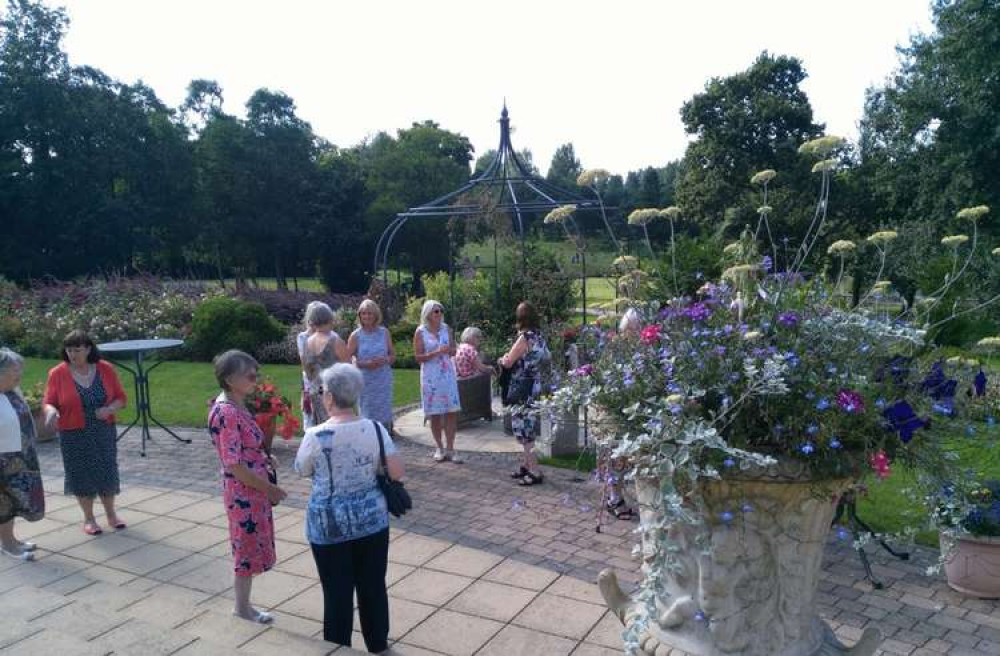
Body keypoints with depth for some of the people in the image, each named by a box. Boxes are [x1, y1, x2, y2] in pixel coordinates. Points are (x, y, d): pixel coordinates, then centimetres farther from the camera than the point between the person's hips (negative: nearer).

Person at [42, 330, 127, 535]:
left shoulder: (106, 369, -4)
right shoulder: (57, 374, -8)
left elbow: (121, 398, 2)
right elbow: (48, 402, -4)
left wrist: (110, 409, -18)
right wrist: (51, 411, -27)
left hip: (104, 433, 1)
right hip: (74, 436, -1)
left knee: (108, 472, 8)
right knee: (81, 475, 7)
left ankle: (111, 514, 27)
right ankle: (88, 518, 24)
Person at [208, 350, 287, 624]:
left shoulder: (236, 408, 6)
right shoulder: (226, 413, -23)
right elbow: (234, 465, -24)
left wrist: (267, 487, 14)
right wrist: (268, 488, -16)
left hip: (254, 489, 9)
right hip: (244, 491, -9)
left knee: (252, 547, 18)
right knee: (248, 548, 6)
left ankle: (243, 603, 32)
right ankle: (242, 607, 24)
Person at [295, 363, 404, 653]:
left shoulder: (315, 436, -16)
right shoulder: (375, 429, -9)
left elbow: (302, 470, 2)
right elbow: (397, 473, -8)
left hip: (330, 527, -2)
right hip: (372, 520, 3)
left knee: (337, 593, 11)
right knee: (373, 587, 16)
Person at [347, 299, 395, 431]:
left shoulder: (384, 333, 5)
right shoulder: (356, 335, -1)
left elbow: (393, 355, 11)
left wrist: (385, 360, -11)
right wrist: (365, 364, -16)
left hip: (383, 382, 2)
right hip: (364, 383, -2)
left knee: (384, 416, 3)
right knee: (366, 416, 0)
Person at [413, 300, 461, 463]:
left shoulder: (446, 329, 6)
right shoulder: (420, 332, -3)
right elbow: (418, 357, -7)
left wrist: (450, 350, -10)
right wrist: (437, 352, -19)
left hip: (447, 374, 3)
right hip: (431, 376, -3)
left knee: (452, 411, -3)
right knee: (434, 414, 4)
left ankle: (450, 448, 5)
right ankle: (439, 448, 19)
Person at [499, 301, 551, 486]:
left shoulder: (524, 338, -18)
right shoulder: (539, 336, 6)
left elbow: (508, 363, -16)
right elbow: (547, 357, 21)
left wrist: (502, 359, 5)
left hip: (523, 390, -9)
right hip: (535, 387, 9)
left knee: (524, 429, -3)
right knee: (527, 428, 17)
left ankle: (535, 472, -1)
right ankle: (528, 465, 26)